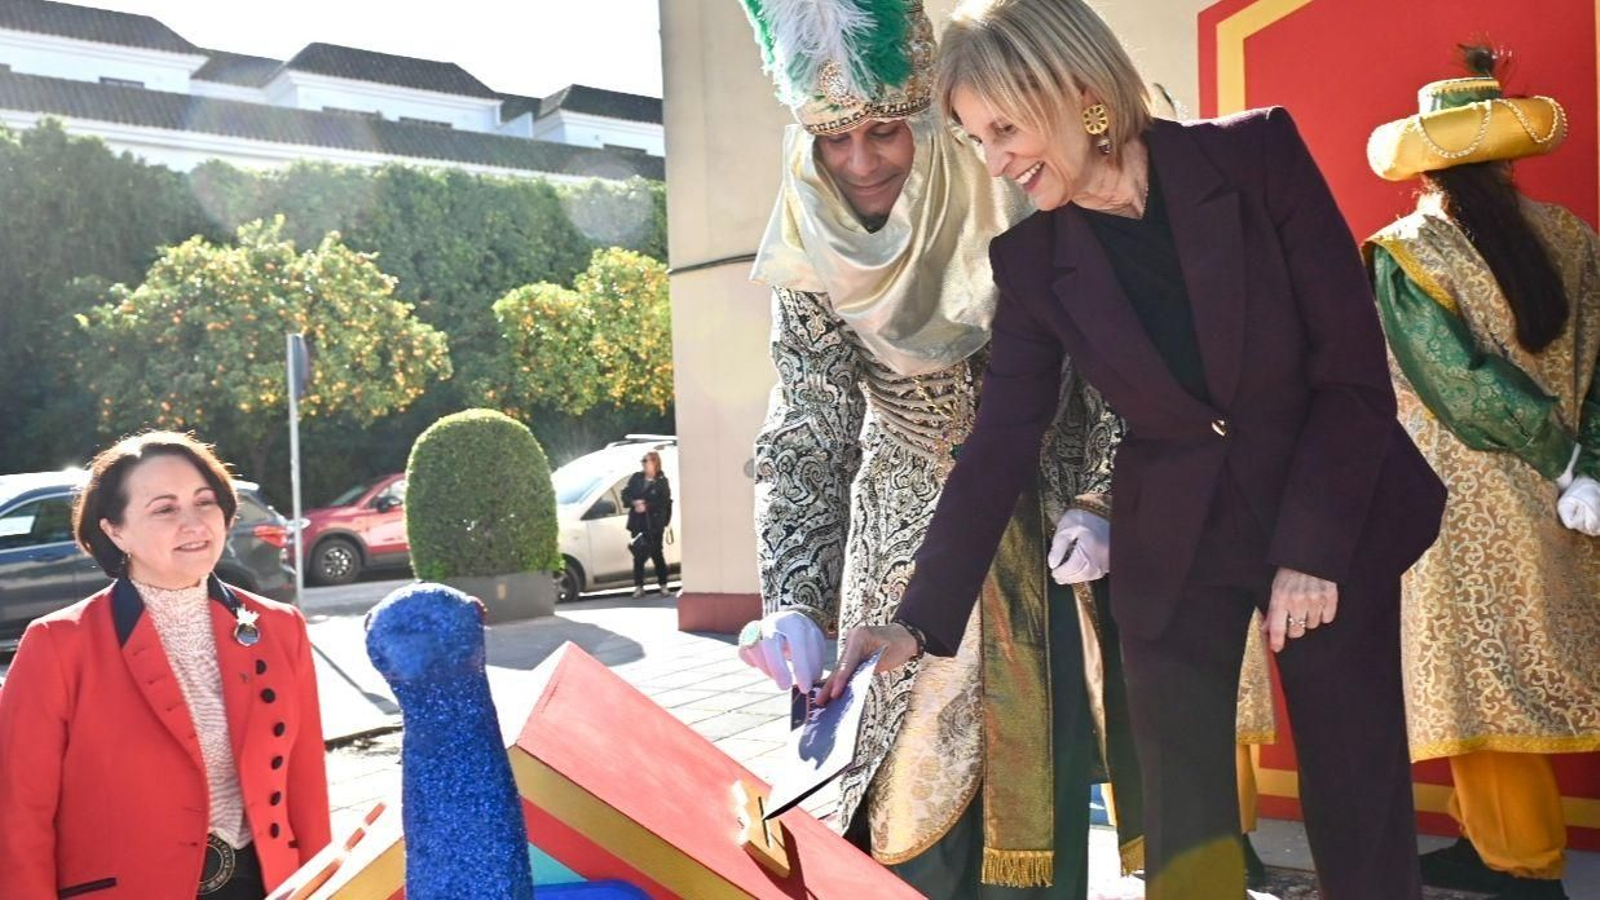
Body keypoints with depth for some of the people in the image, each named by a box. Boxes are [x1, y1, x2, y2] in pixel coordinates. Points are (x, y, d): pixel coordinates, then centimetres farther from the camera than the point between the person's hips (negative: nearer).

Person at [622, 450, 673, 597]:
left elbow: (664, 502, -11)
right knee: (638, 555, 3)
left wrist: (646, 506, -19)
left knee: (656, 554, 3)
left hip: (655, 524, -3)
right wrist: (634, 502, -12)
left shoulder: (662, 482, -3)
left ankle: (663, 585, 16)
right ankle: (638, 587, 9)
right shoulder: (636, 478, 8)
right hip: (638, 523, 3)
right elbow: (625, 494, 7)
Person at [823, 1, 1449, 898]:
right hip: (1175, 548, 2)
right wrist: (921, 621, -16)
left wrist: (1313, 548, -14)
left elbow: (1352, 360, -10)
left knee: (1362, 807, 6)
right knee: (1185, 824, 2)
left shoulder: (1257, 153, -11)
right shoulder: (1032, 260, -5)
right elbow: (1000, 446, -8)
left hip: (1336, 522, -1)